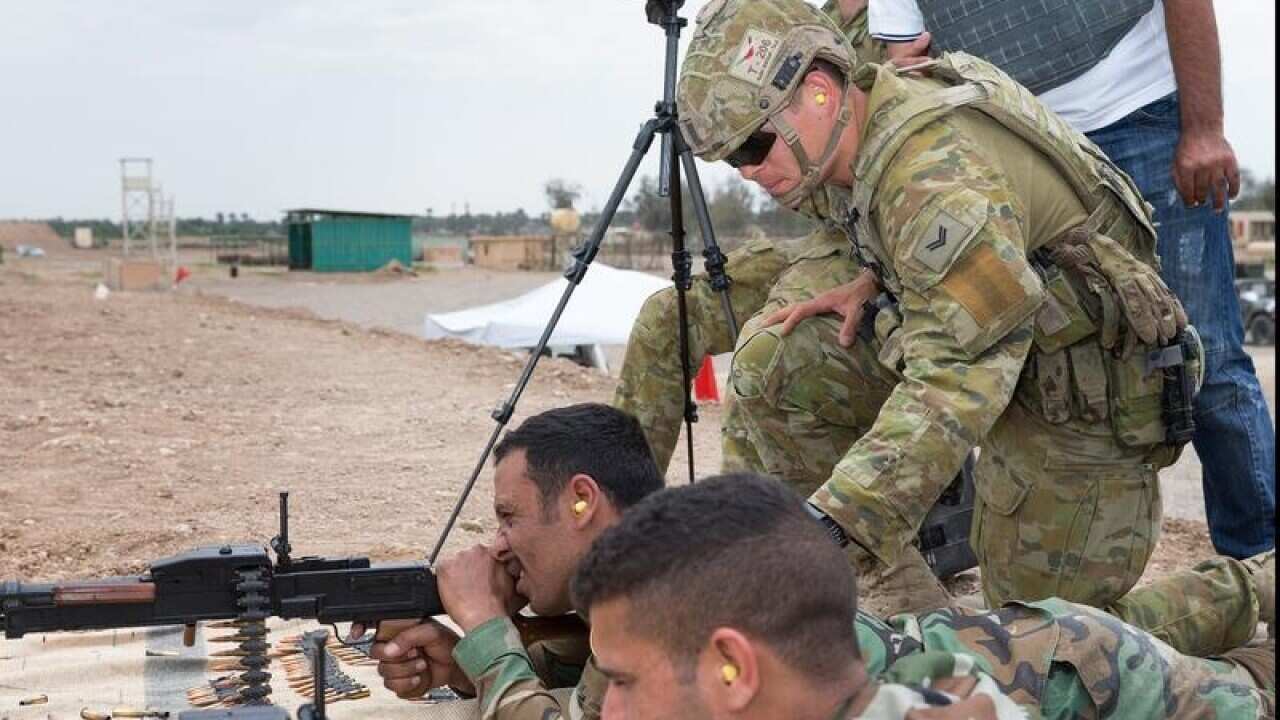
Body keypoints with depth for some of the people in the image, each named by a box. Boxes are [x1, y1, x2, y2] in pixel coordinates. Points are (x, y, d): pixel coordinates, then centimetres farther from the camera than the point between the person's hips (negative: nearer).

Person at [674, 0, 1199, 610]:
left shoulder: (939, 173, -35)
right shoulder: (867, 133, -4)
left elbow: (954, 386, -44)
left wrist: (825, 530, -53)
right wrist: (870, 281, 2)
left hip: (1076, 396, -9)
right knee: (767, 358, -5)